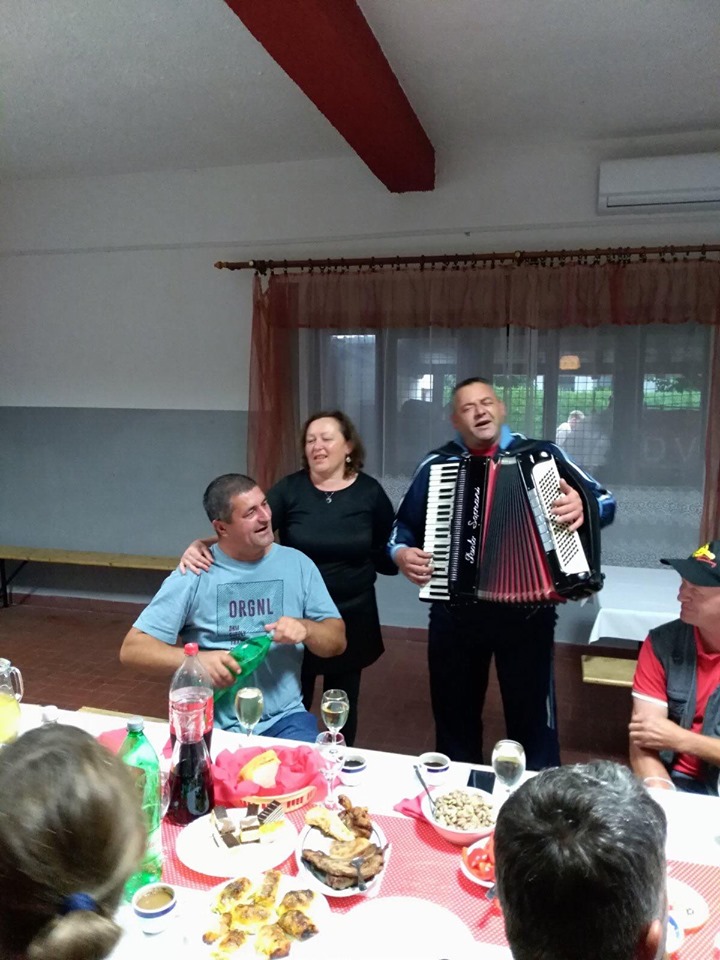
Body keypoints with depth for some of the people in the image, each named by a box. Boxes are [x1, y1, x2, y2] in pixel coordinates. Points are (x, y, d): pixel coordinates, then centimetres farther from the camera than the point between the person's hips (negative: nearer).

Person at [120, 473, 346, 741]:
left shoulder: (298, 564, 4)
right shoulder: (194, 574, -4)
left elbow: (337, 641, 7)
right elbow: (133, 648, -5)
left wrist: (305, 628, -15)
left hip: (284, 719, 2)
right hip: (211, 725, -1)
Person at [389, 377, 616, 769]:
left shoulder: (541, 454, -2)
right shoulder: (436, 465, 4)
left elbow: (605, 501, -6)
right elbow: (403, 526, 12)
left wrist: (584, 505, -28)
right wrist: (401, 553, -9)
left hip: (526, 612, -2)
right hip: (454, 614, 3)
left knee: (533, 721, 9)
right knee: (454, 718, 18)